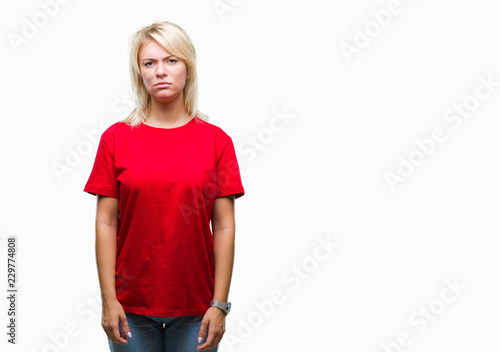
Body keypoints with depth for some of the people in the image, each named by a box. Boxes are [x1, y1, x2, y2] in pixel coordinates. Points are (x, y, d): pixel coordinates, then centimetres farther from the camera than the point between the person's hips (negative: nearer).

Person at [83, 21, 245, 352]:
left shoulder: (216, 140, -2)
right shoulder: (116, 138, -1)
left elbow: (224, 227, -3)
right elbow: (106, 223, -1)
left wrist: (220, 304, -6)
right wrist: (109, 299, -6)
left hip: (196, 305, 0)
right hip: (132, 305, 0)